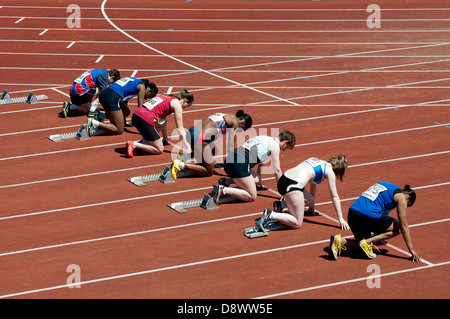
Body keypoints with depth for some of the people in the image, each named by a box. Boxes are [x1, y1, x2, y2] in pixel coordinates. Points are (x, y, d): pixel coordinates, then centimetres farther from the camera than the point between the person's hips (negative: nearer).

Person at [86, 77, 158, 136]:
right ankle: (94, 123, -16)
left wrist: (124, 121, 42)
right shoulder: (142, 86, 5)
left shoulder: (134, 81, 28)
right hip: (112, 98, -9)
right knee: (119, 131, -2)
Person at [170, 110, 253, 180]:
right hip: (200, 137, -9)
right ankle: (182, 165, -12)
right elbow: (231, 146, -2)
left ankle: (180, 163, 5)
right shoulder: (235, 122, 3)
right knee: (209, 172, 3)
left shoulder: (226, 117, 28)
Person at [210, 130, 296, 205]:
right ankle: (224, 190, -17)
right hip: (239, 165, -9)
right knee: (252, 197, -3)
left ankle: (226, 181, 13)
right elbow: (277, 170, 2)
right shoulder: (275, 145, 1)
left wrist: (259, 178, 52)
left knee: (256, 180, 23)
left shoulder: (266, 139, 27)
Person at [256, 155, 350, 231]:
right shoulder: (329, 171, 6)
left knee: (310, 200, 25)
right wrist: (341, 219, 12)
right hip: (292, 186, -8)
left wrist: (311, 204, 54)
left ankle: (281, 205, 12)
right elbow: (334, 197, 7)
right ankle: (271, 215, -17)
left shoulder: (317, 161, 28)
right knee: (297, 224, -2)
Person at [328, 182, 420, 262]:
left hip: (352, 213, 8)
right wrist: (411, 250, 7)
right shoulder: (400, 196, 7)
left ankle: (341, 241, -1)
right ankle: (367, 242, -5)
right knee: (398, 228, 11)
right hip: (369, 215, -8)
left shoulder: (385, 185, 29)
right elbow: (404, 225, 3)